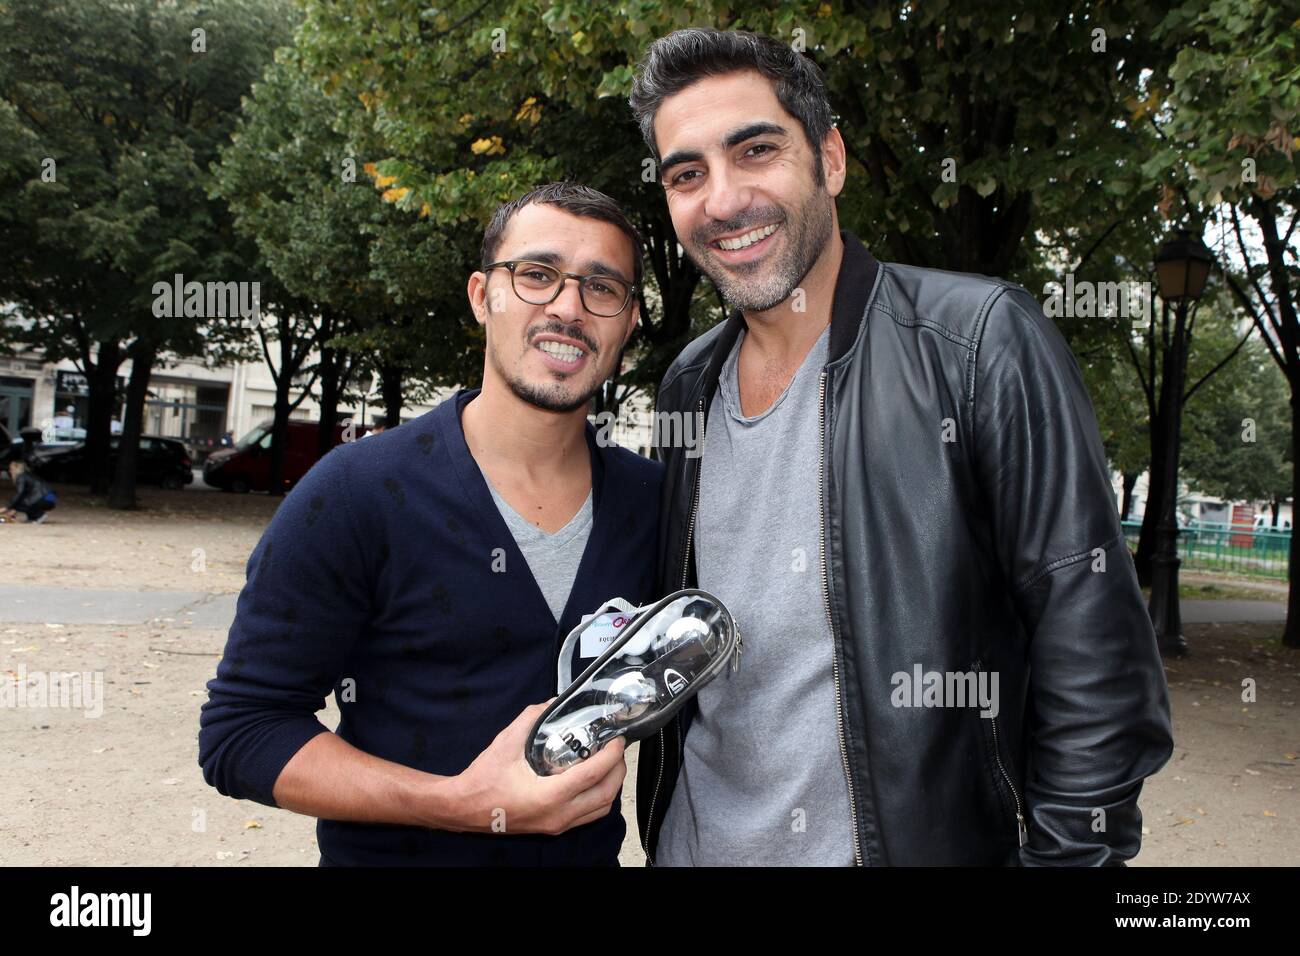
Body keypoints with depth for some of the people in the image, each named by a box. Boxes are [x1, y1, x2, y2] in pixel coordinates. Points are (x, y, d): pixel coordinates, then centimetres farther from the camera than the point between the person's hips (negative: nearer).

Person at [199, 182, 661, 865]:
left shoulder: (652, 501, -6)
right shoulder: (357, 495, -18)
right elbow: (238, 733, -17)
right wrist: (468, 805, -27)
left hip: (591, 852, 4)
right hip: (390, 854, -4)